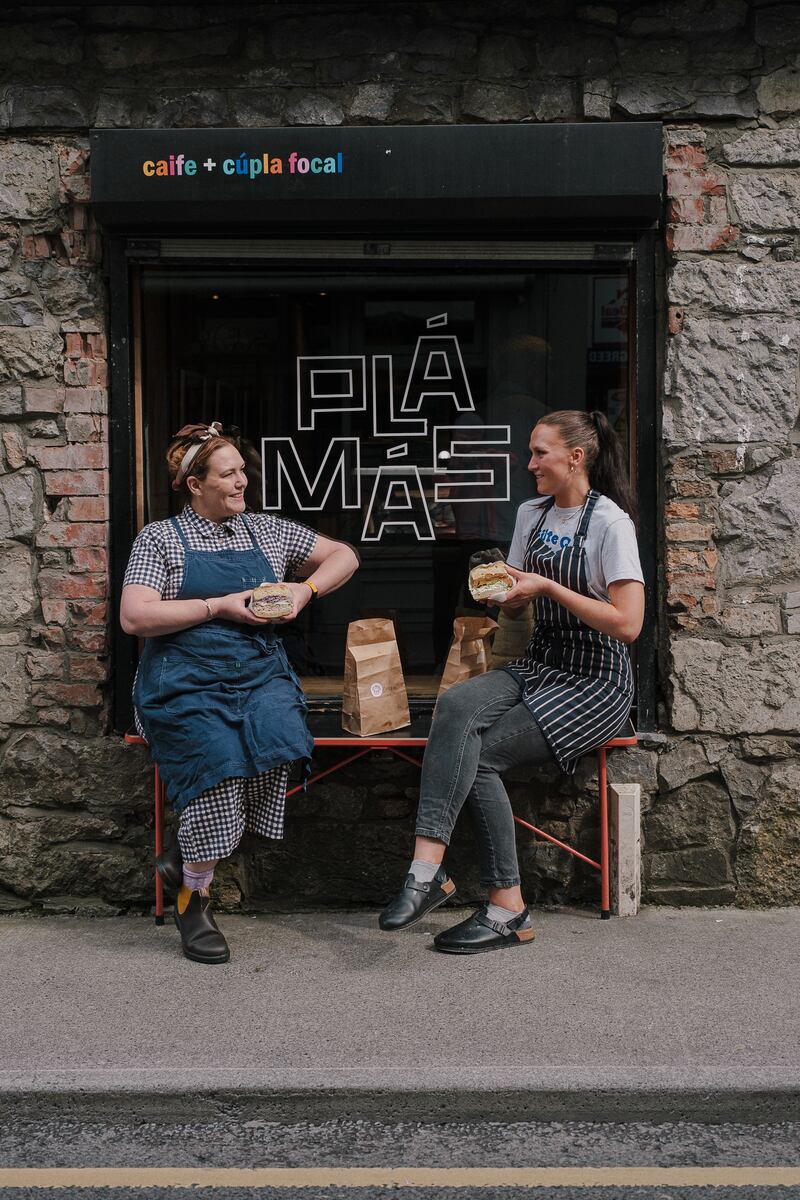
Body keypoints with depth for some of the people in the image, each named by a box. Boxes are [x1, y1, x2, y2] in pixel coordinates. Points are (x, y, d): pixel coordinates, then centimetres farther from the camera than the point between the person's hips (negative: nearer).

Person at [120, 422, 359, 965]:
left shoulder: (266, 529, 17)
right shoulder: (160, 539, 6)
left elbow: (344, 556, 21)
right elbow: (135, 617, -6)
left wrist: (304, 590, 2)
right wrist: (220, 606, -9)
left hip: (260, 674, 3)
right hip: (186, 680, -3)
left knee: (279, 739, -29)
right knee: (218, 757, -30)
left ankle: (186, 855, -9)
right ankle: (194, 898, -9)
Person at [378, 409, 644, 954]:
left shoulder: (610, 522, -10)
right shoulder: (531, 513, 13)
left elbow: (628, 624, -17)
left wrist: (548, 586, -17)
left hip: (595, 684, -6)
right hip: (538, 665, 6)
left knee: (479, 756, -23)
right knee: (457, 705, -26)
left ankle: (506, 908, -15)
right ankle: (428, 865, -36)